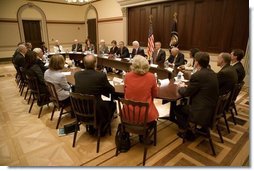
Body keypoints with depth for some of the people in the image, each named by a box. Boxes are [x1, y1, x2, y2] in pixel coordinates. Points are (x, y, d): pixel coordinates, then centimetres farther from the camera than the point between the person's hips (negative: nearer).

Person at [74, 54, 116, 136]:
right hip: (96, 113, -4)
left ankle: (91, 128, 37)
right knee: (112, 103, 22)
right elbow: (112, 90, -4)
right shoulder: (101, 75, -19)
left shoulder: (77, 74, -5)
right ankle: (102, 128, 30)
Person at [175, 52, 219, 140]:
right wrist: (186, 86, 13)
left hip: (203, 113, -8)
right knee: (185, 105, 24)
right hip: (212, 109, 9)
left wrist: (181, 87, 9)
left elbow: (186, 93, -10)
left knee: (177, 108, 12)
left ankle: (187, 133, 22)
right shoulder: (212, 73, 5)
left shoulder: (197, 75, -21)